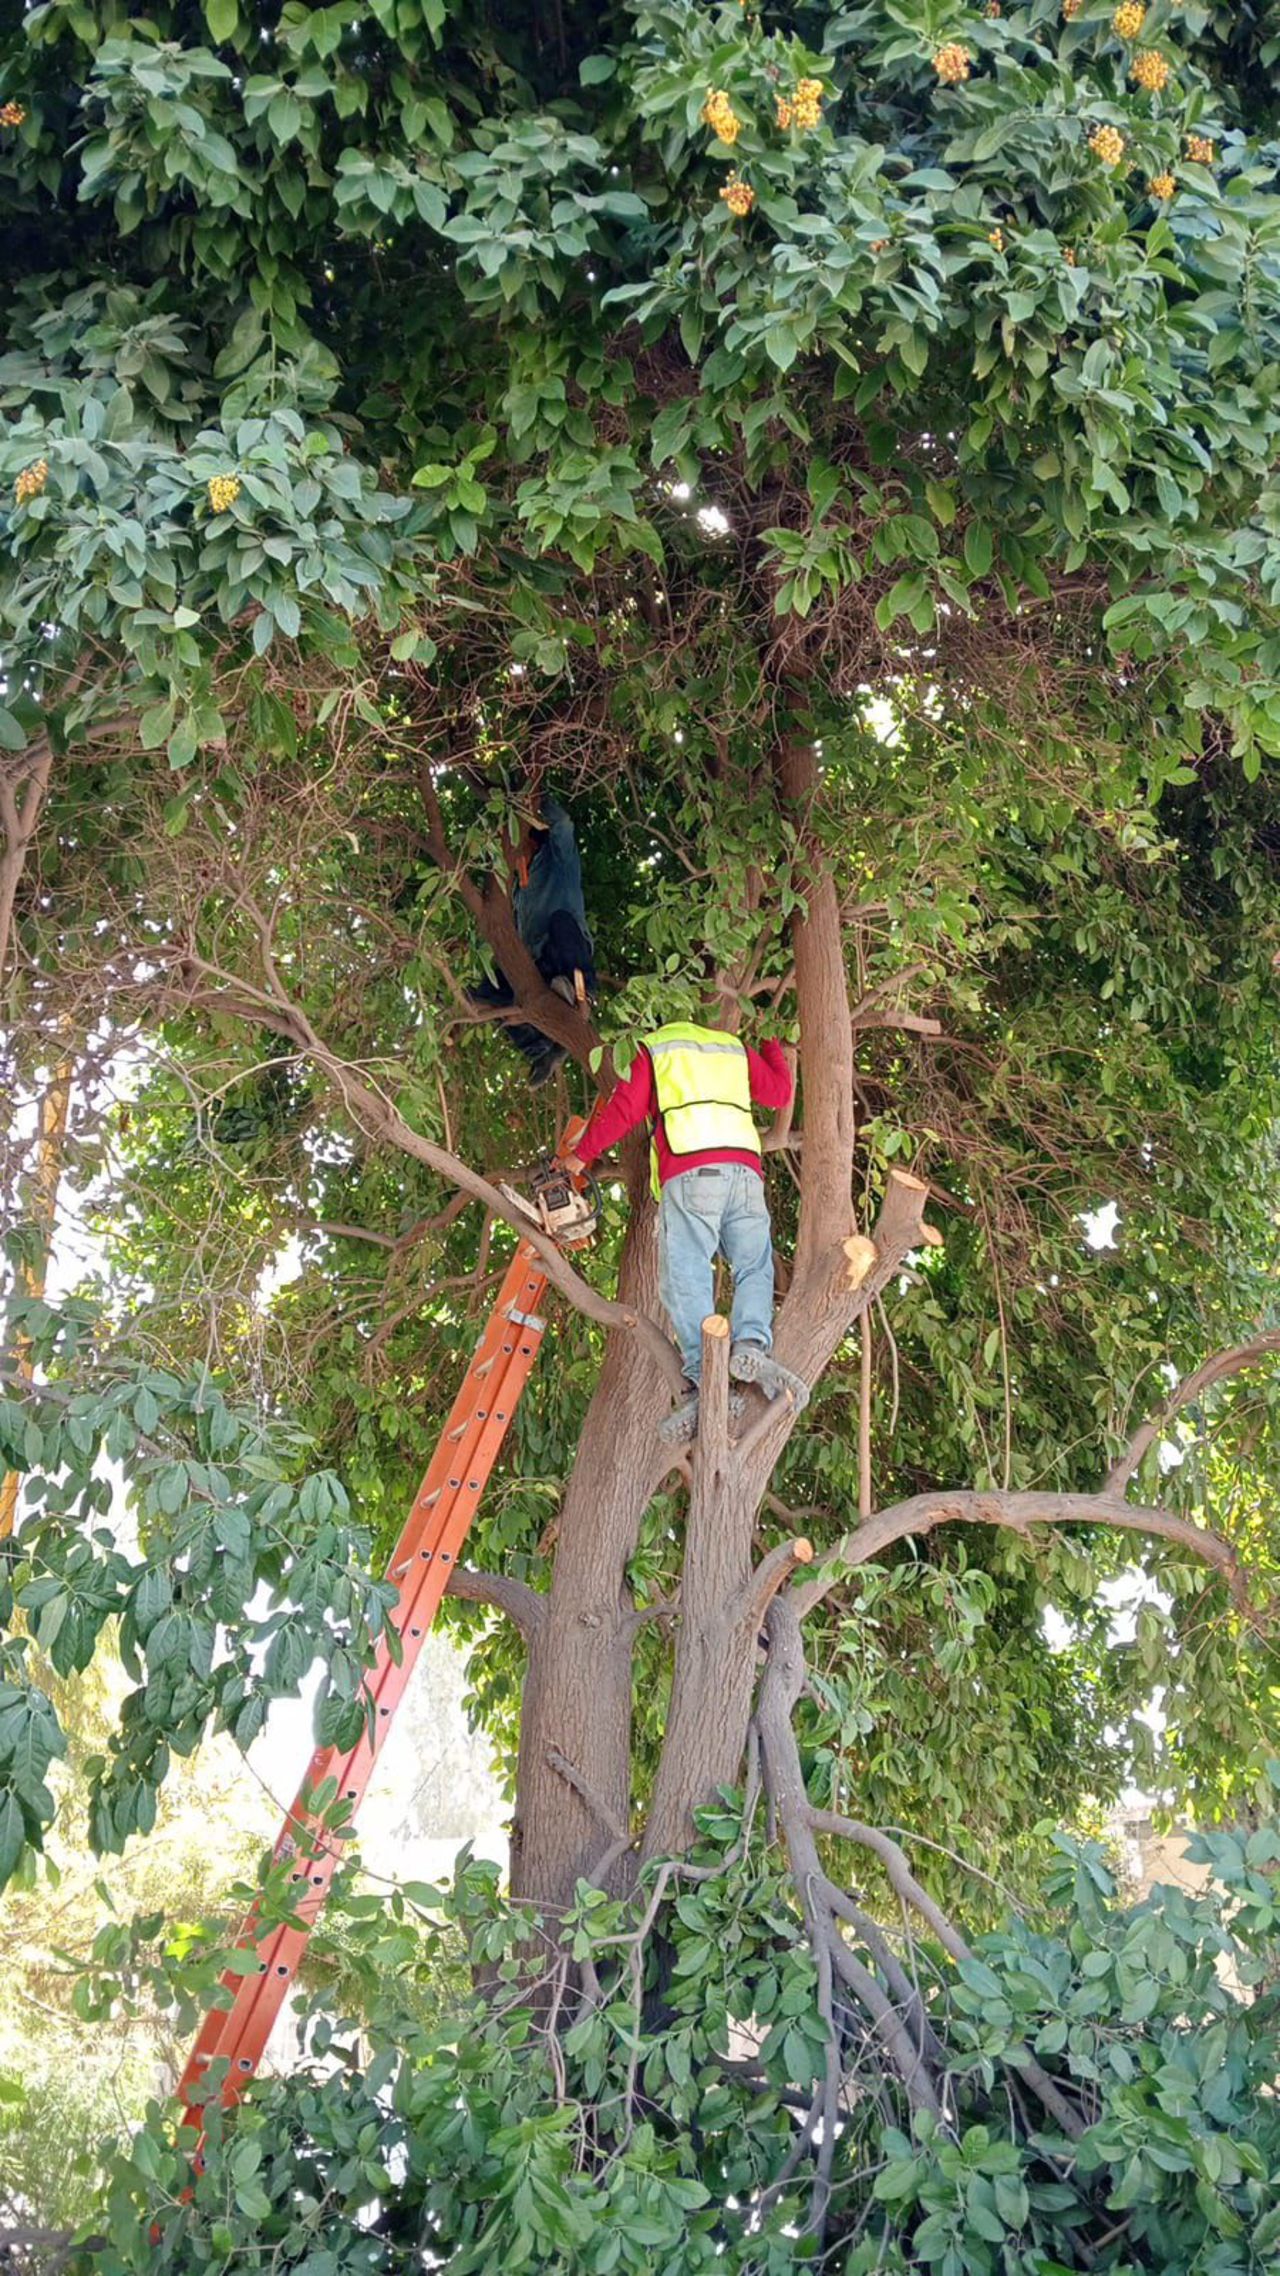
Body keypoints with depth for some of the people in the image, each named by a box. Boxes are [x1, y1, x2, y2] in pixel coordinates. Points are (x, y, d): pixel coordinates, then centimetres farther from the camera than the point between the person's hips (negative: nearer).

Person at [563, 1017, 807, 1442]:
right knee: (754, 1269, 5)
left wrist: (579, 1156, 21)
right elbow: (780, 1091, 36)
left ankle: (702, 1379, -30)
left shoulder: (652, 1049, 19)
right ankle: (752, 1344, -23)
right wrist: (772, 1047, 54)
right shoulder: (735, 1048, 28)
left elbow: (623, 1110, 11)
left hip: (689, 1173, -3)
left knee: (686, 1280, -12)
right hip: (744, 1167, 3)